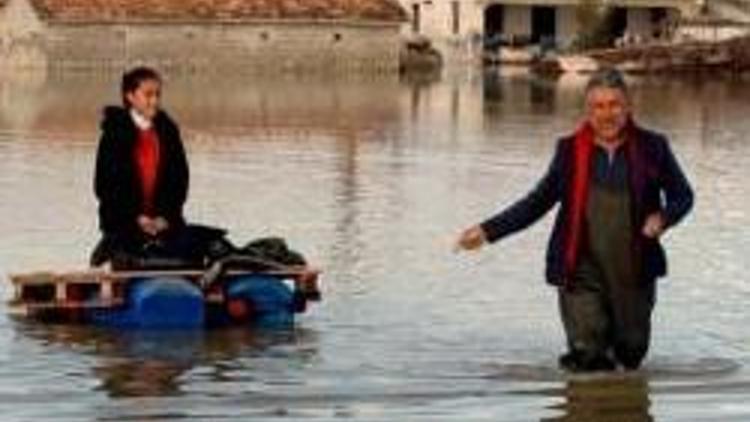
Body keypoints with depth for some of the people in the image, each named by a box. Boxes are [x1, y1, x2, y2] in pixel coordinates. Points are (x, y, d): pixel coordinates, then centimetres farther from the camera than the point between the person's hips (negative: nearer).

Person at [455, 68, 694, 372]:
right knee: (587, 355, -9)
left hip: (634, 272, 1)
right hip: (582, 270, -1)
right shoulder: (570, 150, 1)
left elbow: (682, 195, 8)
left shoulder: (652, 147, -1)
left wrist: (663, 217, -14)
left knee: (632, 355, 12)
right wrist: (489, 231, 1)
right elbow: (538, 201, 8)